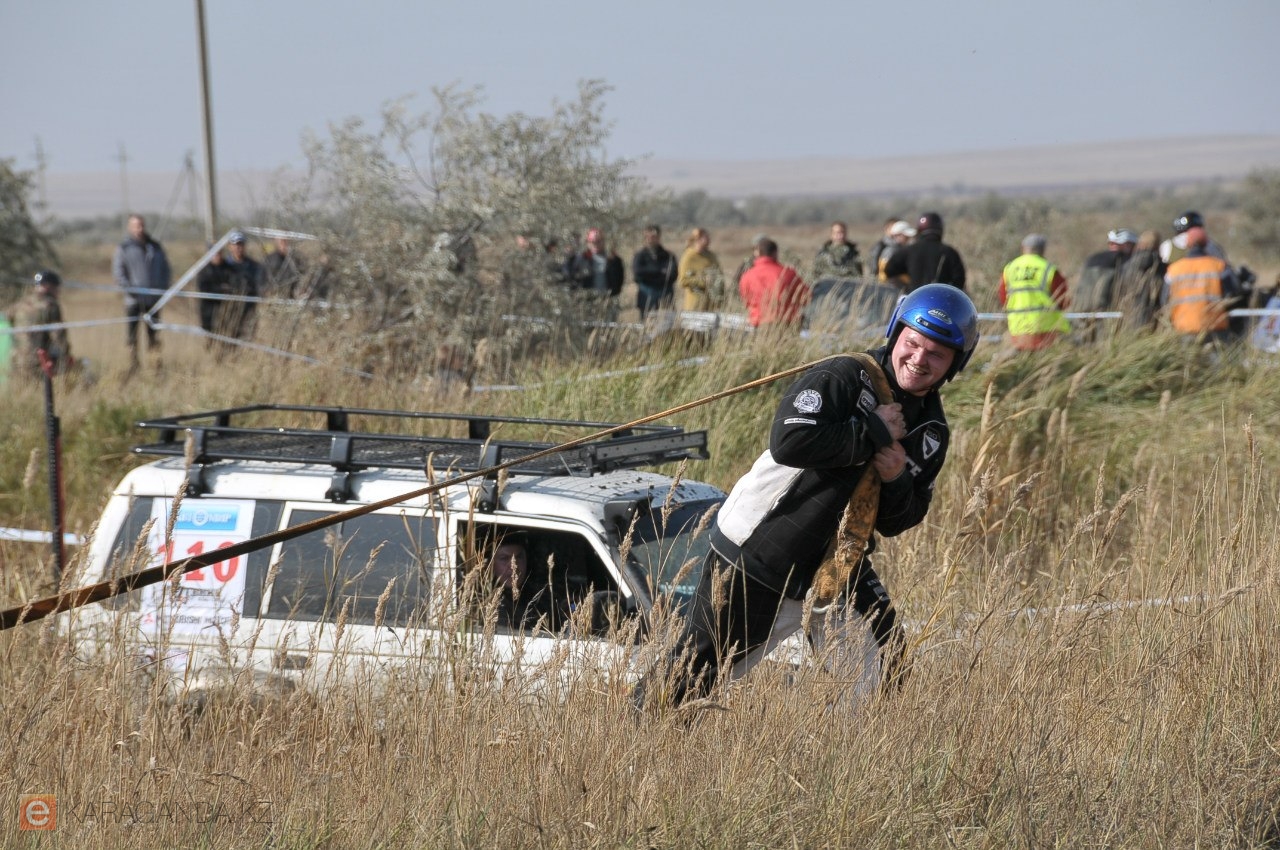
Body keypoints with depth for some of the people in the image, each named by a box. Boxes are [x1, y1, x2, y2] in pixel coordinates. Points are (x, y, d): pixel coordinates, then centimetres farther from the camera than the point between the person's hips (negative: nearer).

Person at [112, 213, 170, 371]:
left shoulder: (156, 247, 13)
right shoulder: (124, 248, 2)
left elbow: (166, 270, 18)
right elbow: (117, 272, -3)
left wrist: (164, 287, 1)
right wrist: (129, 288, -16)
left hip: (153, 299, 3)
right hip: (133, 300, -3)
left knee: (154, 334, 5)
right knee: (131, 335, -4)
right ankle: (133, 366, 3)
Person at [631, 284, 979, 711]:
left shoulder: (931, 431, 6)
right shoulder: (844, 377, -15)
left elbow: (897, 523, 10)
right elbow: (789, 442, -31)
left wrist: (898, 479, -12)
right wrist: (873, 433, -23)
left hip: (838, 572, 6)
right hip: (756, 555, -6)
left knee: (881, 679, 5)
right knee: (696, 671, 0)